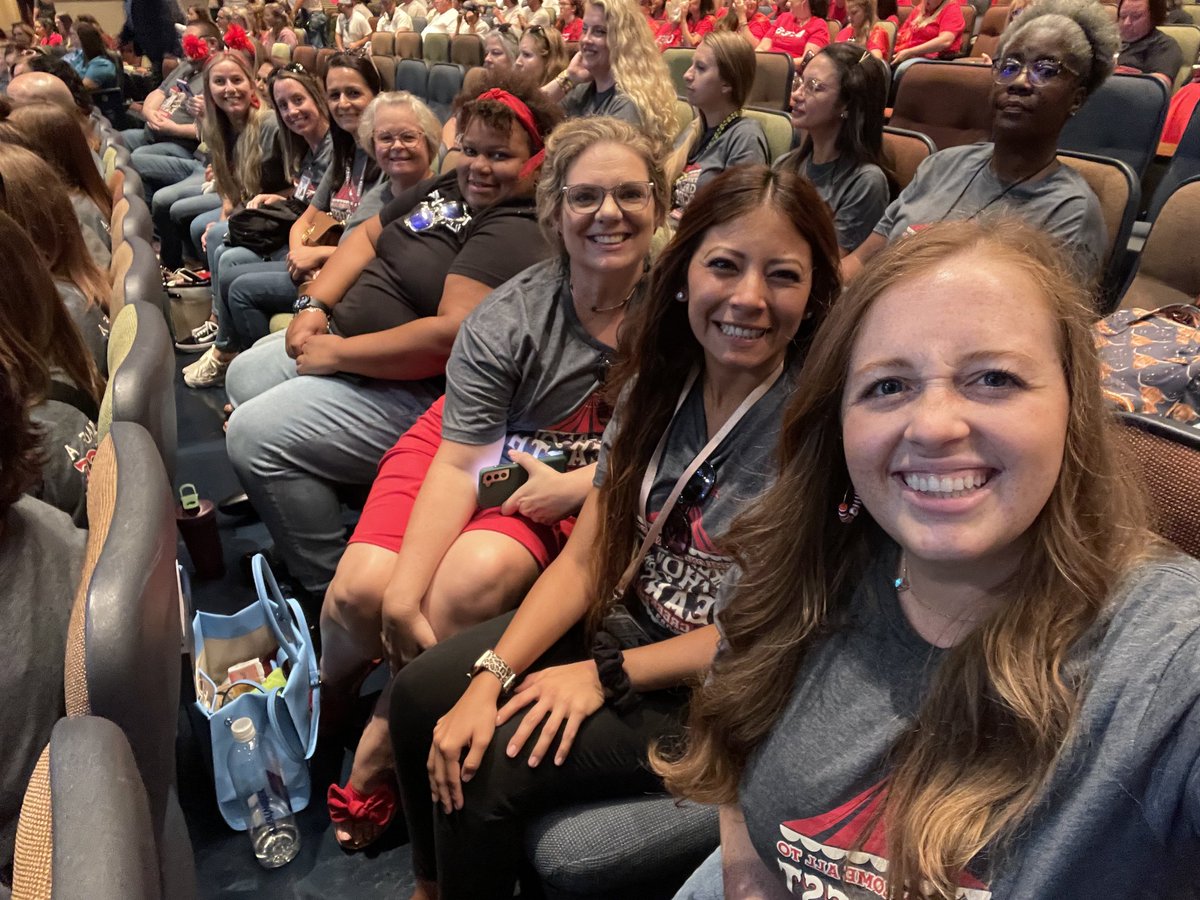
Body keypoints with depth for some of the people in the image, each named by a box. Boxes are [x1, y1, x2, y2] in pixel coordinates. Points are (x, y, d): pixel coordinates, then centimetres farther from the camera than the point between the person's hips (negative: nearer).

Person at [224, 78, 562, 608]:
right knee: (244, 376, 20)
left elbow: (453, 334, -33)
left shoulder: (517, 232, -22)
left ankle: (326, 585, 1)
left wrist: (339, 353, -23)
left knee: (254, 435, -16)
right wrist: (313, 307, -3)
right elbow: (366, 237, 13)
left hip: (412, 387, -10)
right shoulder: (447, 188, 8)